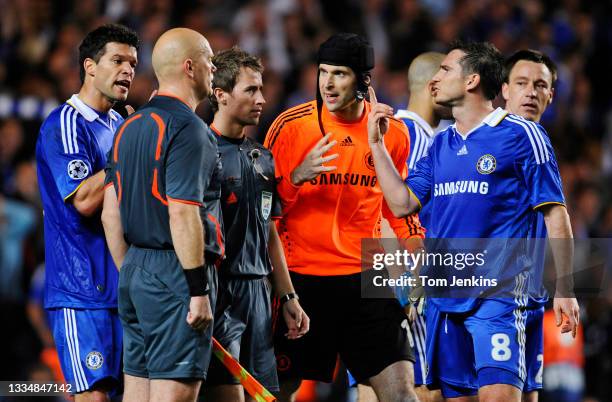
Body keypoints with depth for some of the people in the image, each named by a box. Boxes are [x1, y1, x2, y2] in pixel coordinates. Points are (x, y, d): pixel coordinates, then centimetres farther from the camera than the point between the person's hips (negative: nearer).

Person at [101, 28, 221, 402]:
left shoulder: (129, 128, 15)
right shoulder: (188, 129, -12)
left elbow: (110, 213, 15)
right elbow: (182, 215, -20)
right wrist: (199, 291, -19)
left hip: (135, 271, 9)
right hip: (175, 273, -9)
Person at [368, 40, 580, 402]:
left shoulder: (521, 135, -4)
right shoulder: (441, 145, 16)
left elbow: (556, 216, -4)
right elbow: (402, 203, 12)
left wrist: (565, 290, -8)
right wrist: (377, 142, 9)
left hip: (499, 293, -6)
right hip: (445, 296, 7)